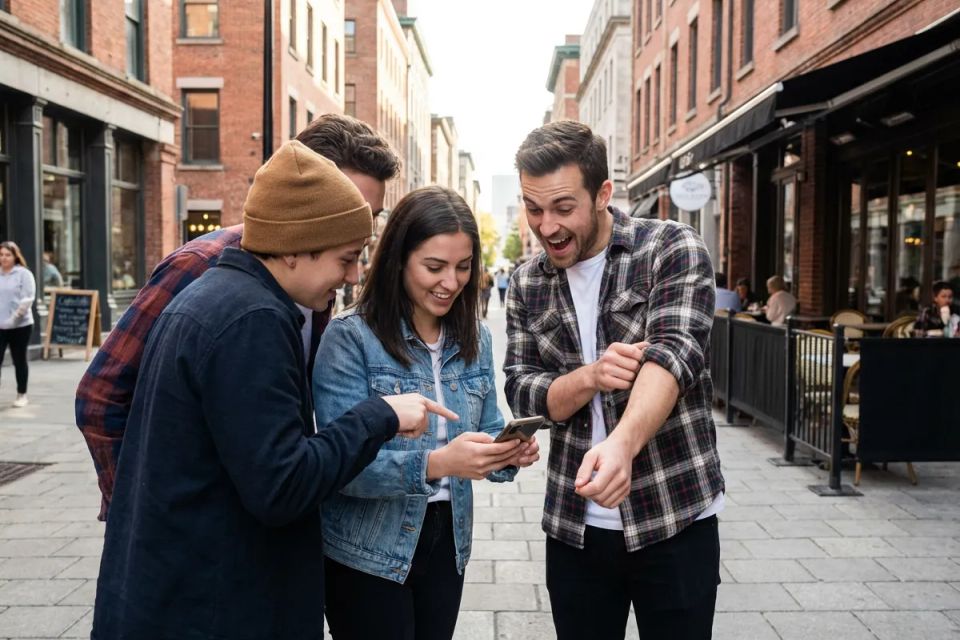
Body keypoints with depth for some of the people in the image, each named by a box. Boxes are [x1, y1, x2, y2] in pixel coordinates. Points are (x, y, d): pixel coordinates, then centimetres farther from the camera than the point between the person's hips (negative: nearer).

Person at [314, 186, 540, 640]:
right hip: (366, 553, -5)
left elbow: (485, 431, 7)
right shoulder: (350, 337, -16)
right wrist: (434, 464, -34)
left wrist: (508, 453, -15)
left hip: (447, 543, 5)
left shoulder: (475, 338, 3)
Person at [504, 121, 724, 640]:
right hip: (573, 525, 4)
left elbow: (673, 353, -24)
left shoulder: (674, 249, -9)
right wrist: (589, 376, -21)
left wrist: (621, 443, -42)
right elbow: (521, 392, 0)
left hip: (675, 518, -3)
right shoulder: (527, 284, 4)